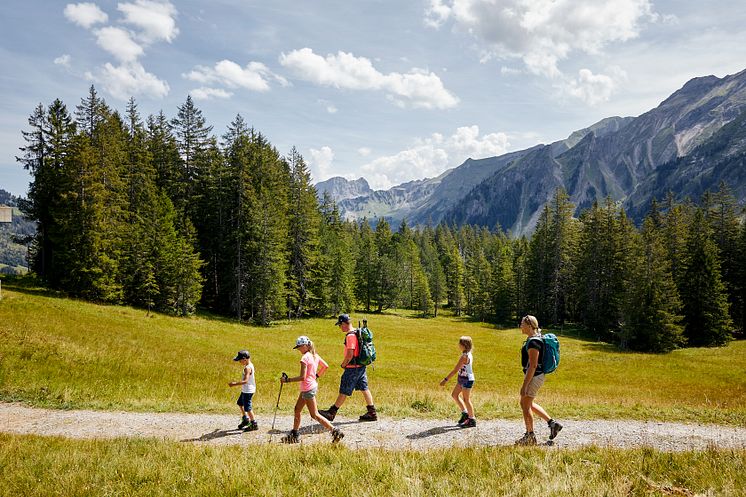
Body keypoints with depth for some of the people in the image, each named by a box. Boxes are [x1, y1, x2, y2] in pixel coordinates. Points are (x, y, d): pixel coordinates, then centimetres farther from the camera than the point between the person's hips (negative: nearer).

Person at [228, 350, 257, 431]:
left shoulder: (247, 368, -23)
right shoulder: (250, 365, 7)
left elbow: (245, 381, -32)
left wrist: (235, 384, -29)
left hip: (248, 391, -11)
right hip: (245, 390, 11)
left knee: (247, 408, -3)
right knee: (240, 403, 25)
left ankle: (254, 425, 6)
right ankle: (245, 419, 36)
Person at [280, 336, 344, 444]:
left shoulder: (305, 358, -20)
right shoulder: (315, 355, 6)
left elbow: (302, 377, -24)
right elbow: (325, 366, 16)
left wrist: (287, 380, -18)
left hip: (308, 388, -10)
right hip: (313, 385, 10)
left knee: (315, 415, -2)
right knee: (297, 409, 18)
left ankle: (335, 431, -5)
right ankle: (294, 435, 27)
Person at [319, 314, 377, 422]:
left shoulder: (350, 336, -19)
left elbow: (350, 354, -24)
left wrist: (343, 364, -7)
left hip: (353, 368, -9)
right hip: (361, 366, 9)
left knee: (344, 391, 0)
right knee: (364, 389, 12)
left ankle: (331, 413, 10)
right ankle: (372, 413, 15)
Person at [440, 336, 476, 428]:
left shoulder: (464, 356, -24)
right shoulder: (468, 354, 4)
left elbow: (455, 370, -25)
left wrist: (446, 379, -22)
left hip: (467, 380, -9)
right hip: (463, 379, 9)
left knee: (466, 399, 3)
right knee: (454, 395, 16)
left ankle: (472, 420, 15)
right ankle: (465, 413, 25)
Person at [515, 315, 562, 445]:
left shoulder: (533, 342, -22)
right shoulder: (532, 339, 10)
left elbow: (533, 366, -25)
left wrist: (524, 385, -24)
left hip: (533, 377, -10)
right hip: (534, 376, 10)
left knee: (526, 405, 2)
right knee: (526, 403, 20)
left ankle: (530, 436, 15)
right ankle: (552, 423, 25)